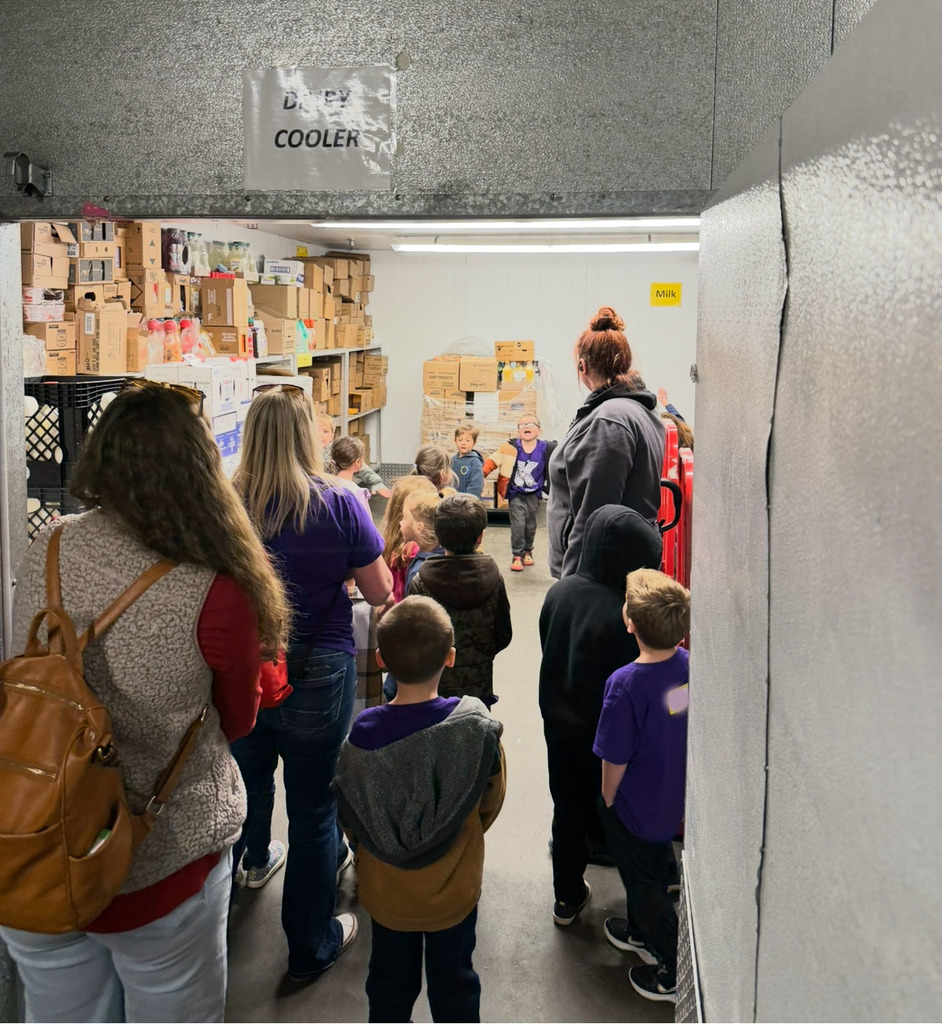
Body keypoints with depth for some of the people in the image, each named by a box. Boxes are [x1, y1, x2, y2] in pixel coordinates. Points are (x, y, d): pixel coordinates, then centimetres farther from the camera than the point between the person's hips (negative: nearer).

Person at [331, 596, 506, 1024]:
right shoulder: (477, 727, -23)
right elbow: (491, 801, -6)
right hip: (454, 888, 0)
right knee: (453, 980, 22)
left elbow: (348, 817, -8)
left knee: (389, 981, 23)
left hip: (385, 889, 1)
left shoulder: (362, 733, -23)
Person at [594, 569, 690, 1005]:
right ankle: (640, 933, 53)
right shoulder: (690, 666, -16)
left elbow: (614, 761, -23)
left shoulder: (626, 684, -33)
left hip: (636, 809, -6)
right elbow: (689, 733, 0)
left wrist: (608, 801, -4)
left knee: (645, 883, 17)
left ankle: (672, 973, 33)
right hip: (677, 801, 6)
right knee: (655, 867, 29)